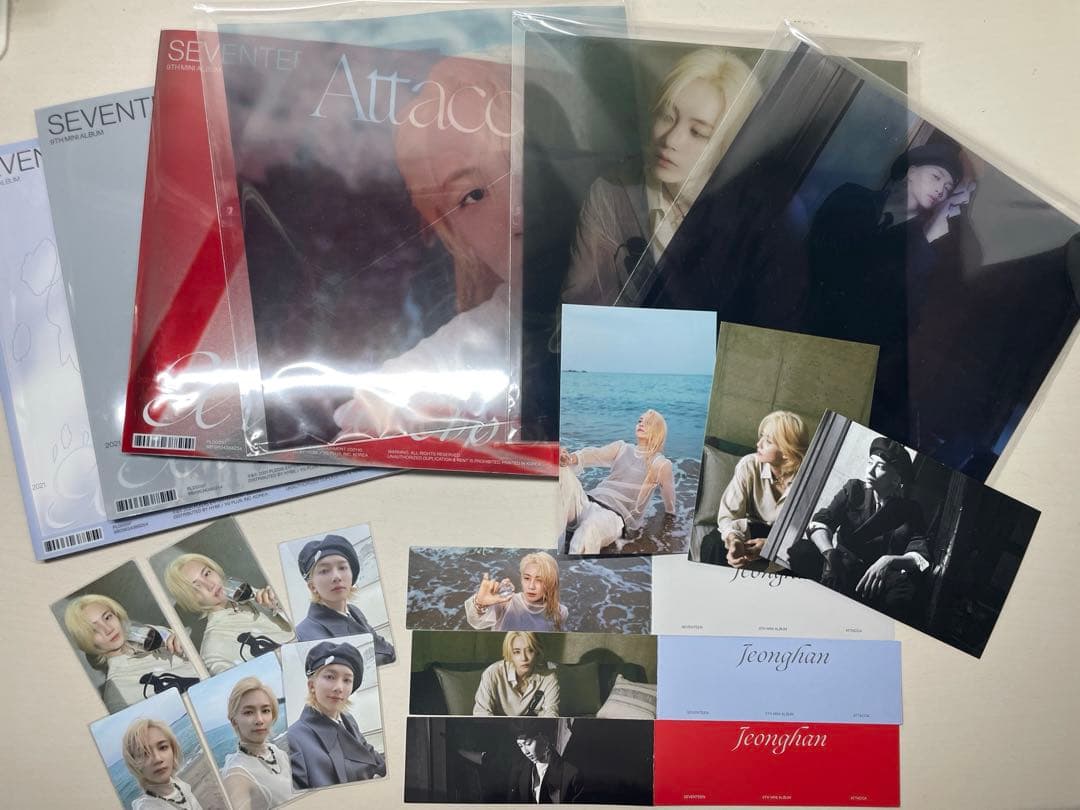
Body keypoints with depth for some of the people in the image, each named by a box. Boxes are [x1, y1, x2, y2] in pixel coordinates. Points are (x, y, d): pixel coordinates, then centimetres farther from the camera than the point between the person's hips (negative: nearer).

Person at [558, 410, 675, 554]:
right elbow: (595, 454, -3)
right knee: (562, 470, -28)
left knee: (590, 527, -43)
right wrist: (572, 458, -23)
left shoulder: (661, 464, 6)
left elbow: (670, 506, 19)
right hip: (589, 502, 4)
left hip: (615, 515, -4)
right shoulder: (621, 447, 17)